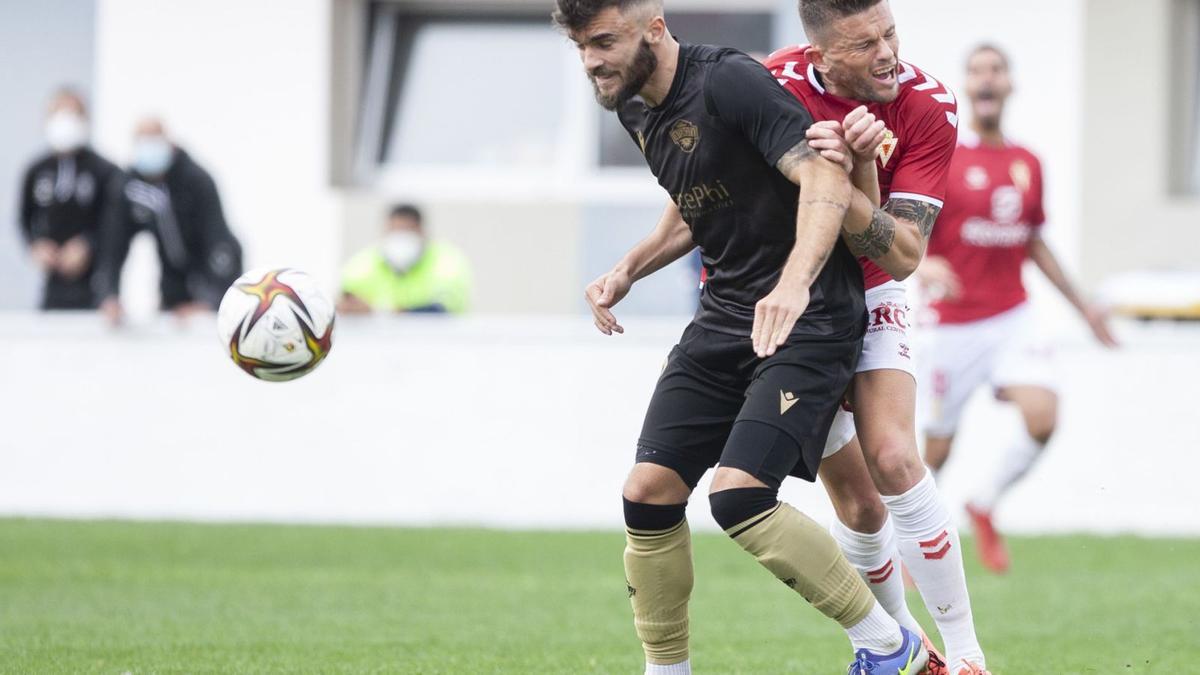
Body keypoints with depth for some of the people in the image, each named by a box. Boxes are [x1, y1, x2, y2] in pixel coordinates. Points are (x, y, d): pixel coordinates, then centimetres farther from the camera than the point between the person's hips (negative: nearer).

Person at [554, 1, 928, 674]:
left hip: (807, 317, -8)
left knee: (739, 495, -21)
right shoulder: (637, 110, 10)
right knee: (648, 492, -3)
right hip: (724, 316, 8)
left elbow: (826, 177, -29)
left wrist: (794, 285, -43)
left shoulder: (730, 81, -18)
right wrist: (627, 271, 14)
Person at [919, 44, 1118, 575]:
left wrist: (1081, 304, 21)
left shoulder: (1027, 164, 8)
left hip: (1012, 321, 4)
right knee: (935, 450, 3)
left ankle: (986, 504, 8)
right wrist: (924, 266, -33)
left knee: (1042, 418, -19)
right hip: (955, 326, -4)